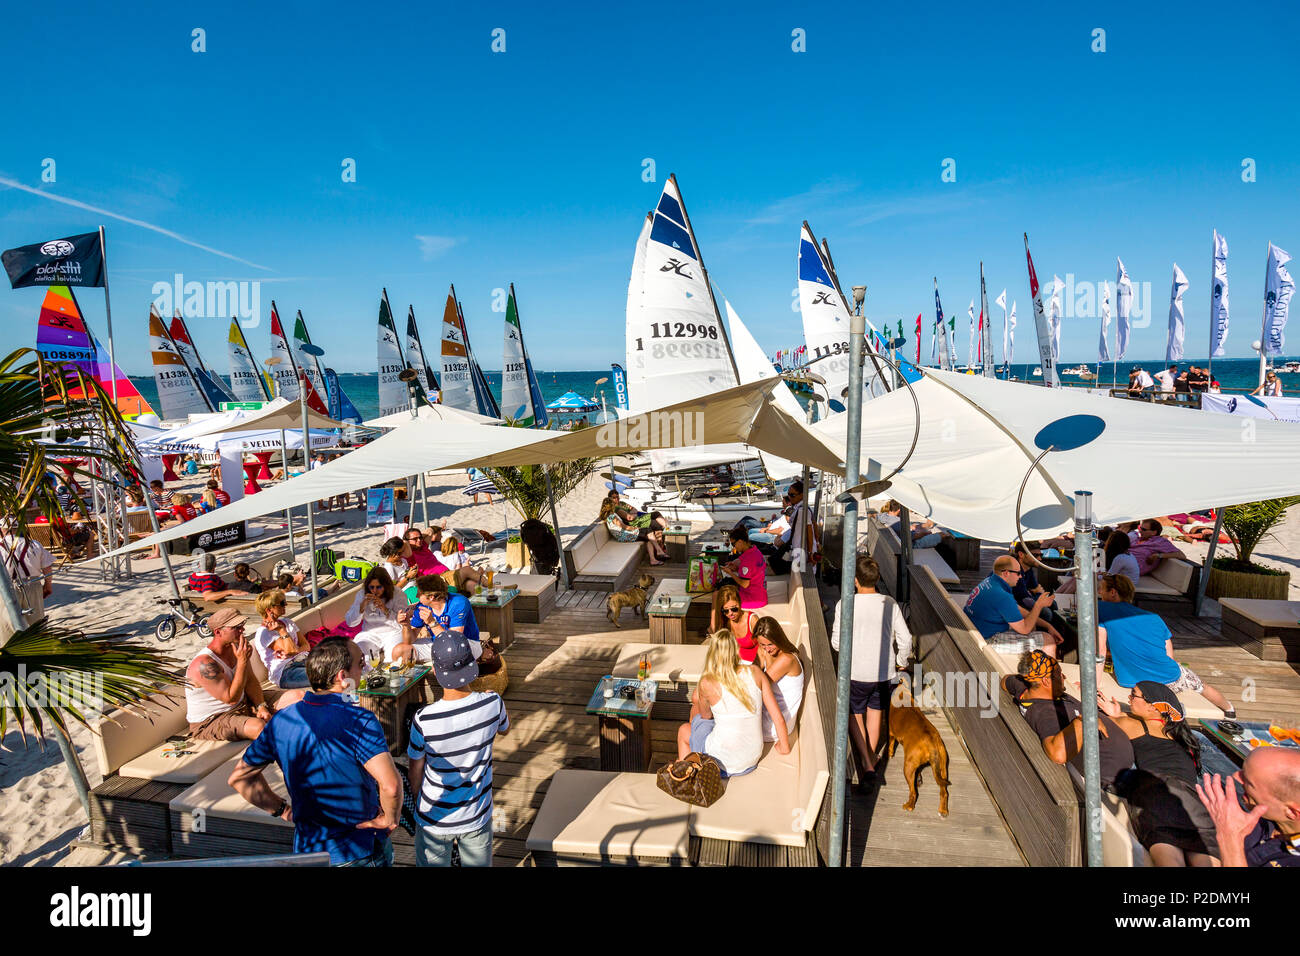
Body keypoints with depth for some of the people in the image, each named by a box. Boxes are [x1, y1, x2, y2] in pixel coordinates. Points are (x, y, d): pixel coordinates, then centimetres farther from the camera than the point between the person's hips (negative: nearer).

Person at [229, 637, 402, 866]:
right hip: (362, 854, -5)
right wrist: (390, 819, -19)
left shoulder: (281, 720, -7)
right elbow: (390, 785, -38)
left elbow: (238, 777, 5)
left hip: (306, 849, 5)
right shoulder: (359, 721, -26)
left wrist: (283, 809, 9)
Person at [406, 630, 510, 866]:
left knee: (433, 863, 21)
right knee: (478, 863, 22)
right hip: (477, 817, 2)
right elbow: (504, 730, 4)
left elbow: (415, 774, -9)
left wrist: (419, 805, 11)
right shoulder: (493, 704, -21)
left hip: (434, 820, -1)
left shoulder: (424, 720, -26)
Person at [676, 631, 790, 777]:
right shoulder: (755, 672, -8)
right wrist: (784, 746, 13)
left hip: (722, 764, -5)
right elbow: (778, 717, -3)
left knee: (684, 730, 27)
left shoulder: (707, 683, -17)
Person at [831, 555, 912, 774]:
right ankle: (871, 756, 35)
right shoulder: (889, 604, -7)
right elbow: (905, 639, -4)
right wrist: (901, 662, 13)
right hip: (885, 672, 3)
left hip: (857, 673, -3)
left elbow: (837, 643, -11)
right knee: (875, 714, 22)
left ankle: (867, 763, 5)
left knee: (854, 716, 14)